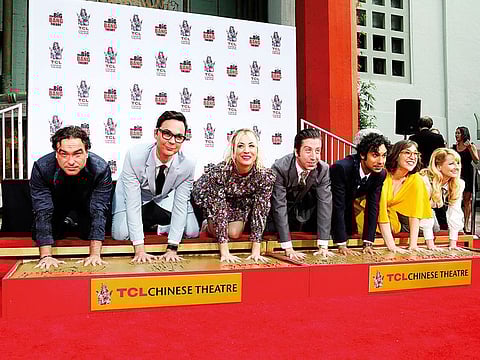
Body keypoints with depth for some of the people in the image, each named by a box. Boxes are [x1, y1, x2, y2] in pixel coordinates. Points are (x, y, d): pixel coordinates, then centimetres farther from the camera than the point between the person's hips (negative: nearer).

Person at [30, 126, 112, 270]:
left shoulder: (101, 169, -37)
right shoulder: (41, 167, -36)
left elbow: (99, 211, -35)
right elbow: (43, 211, -34)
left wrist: (95, 255, -41)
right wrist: (46, 256, -39)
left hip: (87, 200, 0)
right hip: (56, 200, 0)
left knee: (89, 233, -12)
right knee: (38, 235, -8)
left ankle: (79, 221, 23)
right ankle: (64, 224, 24)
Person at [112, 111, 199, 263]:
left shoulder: (187, 165, -27)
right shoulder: (134, 156, -35)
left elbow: (180, 205, -23)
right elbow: (132, 203, -34)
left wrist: (172, 248, -28)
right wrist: (139, 249, -37)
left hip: (164, 198, 2)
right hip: (133, 194, -2)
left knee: (192, 231, -10)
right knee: (120, 234, -22)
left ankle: (156, 223, 18)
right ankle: (147, 224, 12)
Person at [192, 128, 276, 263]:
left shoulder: (266, 176, -32)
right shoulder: (220, 172, -39)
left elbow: (260, 212, -27)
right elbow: (219, 210, -37)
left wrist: (256, 251, -30)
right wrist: (224, 252, -37)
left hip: (241, 200, 2)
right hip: (208, 195, -2)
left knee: (234, 233, -14)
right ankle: (208, 223, 13)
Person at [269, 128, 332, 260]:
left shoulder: (323, 169, -21)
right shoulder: (279, 169, -32)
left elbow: (325, 203, -21)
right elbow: (279, 207, -33)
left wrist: (323, 246, -26)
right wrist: (288, 249, -35)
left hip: (304, 211, 3)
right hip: (282, 208, -3)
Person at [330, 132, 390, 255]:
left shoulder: (380, 174, -18)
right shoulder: (341, 168, -37)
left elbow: (372, 207, -14)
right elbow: (338, 207, -35)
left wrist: (368, 243, -19)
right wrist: (341, 245, -34)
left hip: (350, 203, 5)